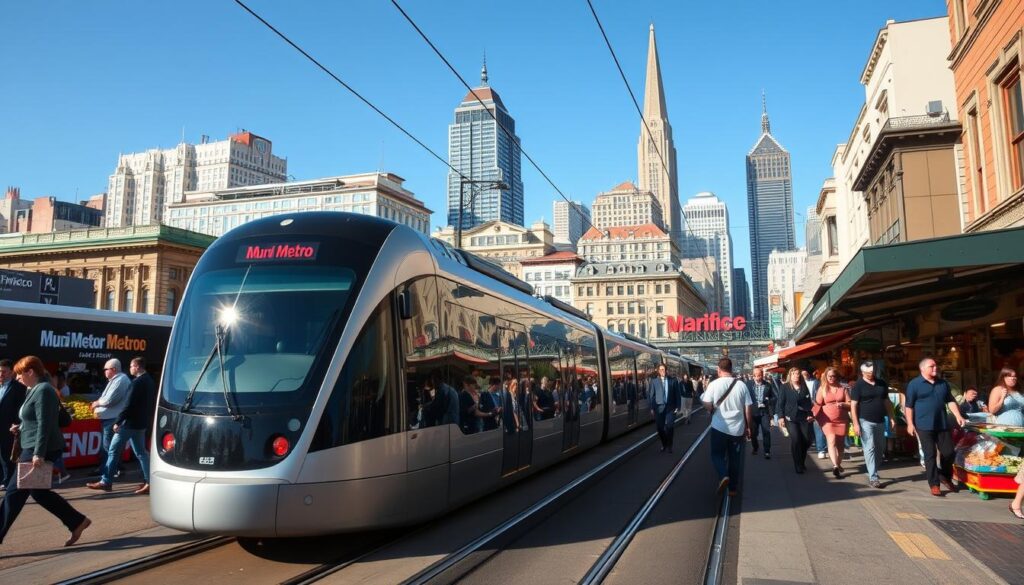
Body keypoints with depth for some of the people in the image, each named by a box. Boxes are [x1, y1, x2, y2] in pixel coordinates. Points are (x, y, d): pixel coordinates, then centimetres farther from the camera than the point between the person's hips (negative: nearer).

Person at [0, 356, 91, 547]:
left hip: (38, 450, -10)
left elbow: (44, 424, -22)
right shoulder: (36, 390, 15)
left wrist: (38, 454, -25)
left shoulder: (43, 391, -16)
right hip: (34, 449, 10)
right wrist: (21, 428, 13)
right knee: (38, 492, 14)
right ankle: (77, 522, 18)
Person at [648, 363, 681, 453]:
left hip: (670, 407, -1)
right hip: (659, 407, 1)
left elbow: (677, 394, 4)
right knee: (660, 427, 5)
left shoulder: (673, 380, 2)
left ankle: (669, 446, 8)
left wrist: (677, 406, -3)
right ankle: (664, 445, 22)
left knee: (669, 426, -8)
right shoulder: (654, 381, 1)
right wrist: (652, 407, -4)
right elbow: (651, 394, 1)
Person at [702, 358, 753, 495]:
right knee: (734, 458, 15)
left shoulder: (713, 384, -8)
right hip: (737, 428, 2)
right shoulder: (741, 385, -2)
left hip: (719, 427, -2)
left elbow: (708, 406, -11)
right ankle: (733, 488, 19)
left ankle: (723, 475, -13)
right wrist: (748, 426, 12)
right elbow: (748, 408, 1)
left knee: (717, 454, 13)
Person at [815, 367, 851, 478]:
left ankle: (839, 464, 28)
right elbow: (818, 405, 2)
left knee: (840, 443, 10)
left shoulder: (842, 389, 8)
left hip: (842, 419, 2)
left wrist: (843, 404, -14)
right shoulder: (822, 389, 5)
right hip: (827, 419, -2)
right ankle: (835, 466, -28)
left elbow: (850, 404, 6)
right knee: (832, 440, -19)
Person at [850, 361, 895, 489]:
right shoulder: (858, 386, -7)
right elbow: (853, 405, -9)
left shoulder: (882, 383, 9)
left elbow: (886, 402, 16)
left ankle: (872, 472, 26)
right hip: (866, 422, -6)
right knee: (870, 448, -7)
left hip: (880, 421, 6)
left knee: (880, 448, 11)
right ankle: (873, 477, -5)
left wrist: (892, 417, 9)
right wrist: (856, 424, -15)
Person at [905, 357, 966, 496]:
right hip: (924, 426, -5)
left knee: (948, 452, 7)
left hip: (942, 424, 5)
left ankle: (945, 477, 31)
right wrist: (910, 424, -10)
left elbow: (950, 401, 15)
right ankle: (934, 484, 7)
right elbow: (909, 406, -5)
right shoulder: (914, 384, -5)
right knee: (930, 455, 0)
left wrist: (958, 416, 1)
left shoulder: (943, 383, 11)